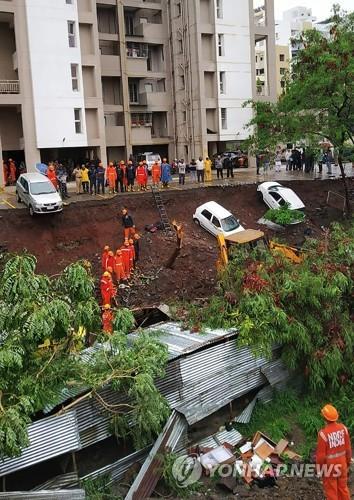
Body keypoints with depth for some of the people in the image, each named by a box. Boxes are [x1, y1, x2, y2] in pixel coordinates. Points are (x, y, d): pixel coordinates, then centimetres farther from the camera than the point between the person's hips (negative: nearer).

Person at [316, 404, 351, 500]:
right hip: (341, 463, 5)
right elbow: (348, 448, -3)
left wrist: (319, 468, -4)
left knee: (331, 490, 14)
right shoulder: (343, 428, -15)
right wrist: (348, 461, 14)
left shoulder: (323, 433, -30)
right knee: (342, 487, 24)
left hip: (329, 465, -5)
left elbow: (320, 454, -21)